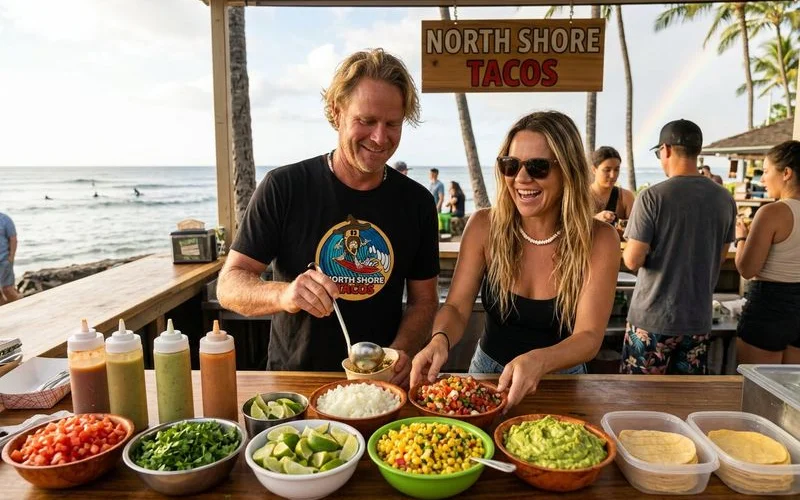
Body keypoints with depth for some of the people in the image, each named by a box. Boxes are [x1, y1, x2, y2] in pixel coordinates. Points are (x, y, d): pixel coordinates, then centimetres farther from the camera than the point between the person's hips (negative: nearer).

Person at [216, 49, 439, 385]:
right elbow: (229, 285, -7)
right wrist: (283, 294, -27)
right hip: (293, 380, -1)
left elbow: (424, 299, 7)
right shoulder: (283, 188, -7)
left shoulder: (417, 202, 1)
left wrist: (402, 350, -12)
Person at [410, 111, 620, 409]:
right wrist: (440, 339, -31)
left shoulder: (598, 240, -13)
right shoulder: (484, 226, -9)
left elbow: (589, 337, -17)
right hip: (488, 371, 1)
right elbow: (457, 308, -9)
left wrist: (538, 362, -37)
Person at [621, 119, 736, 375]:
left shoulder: (653, 196, -16)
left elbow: (633, 261, -17)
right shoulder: (725, 199, 1)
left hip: (653, 318, -5)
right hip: (698, 318, 5)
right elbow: (720, 256, 12)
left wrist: (627, 247, 3)